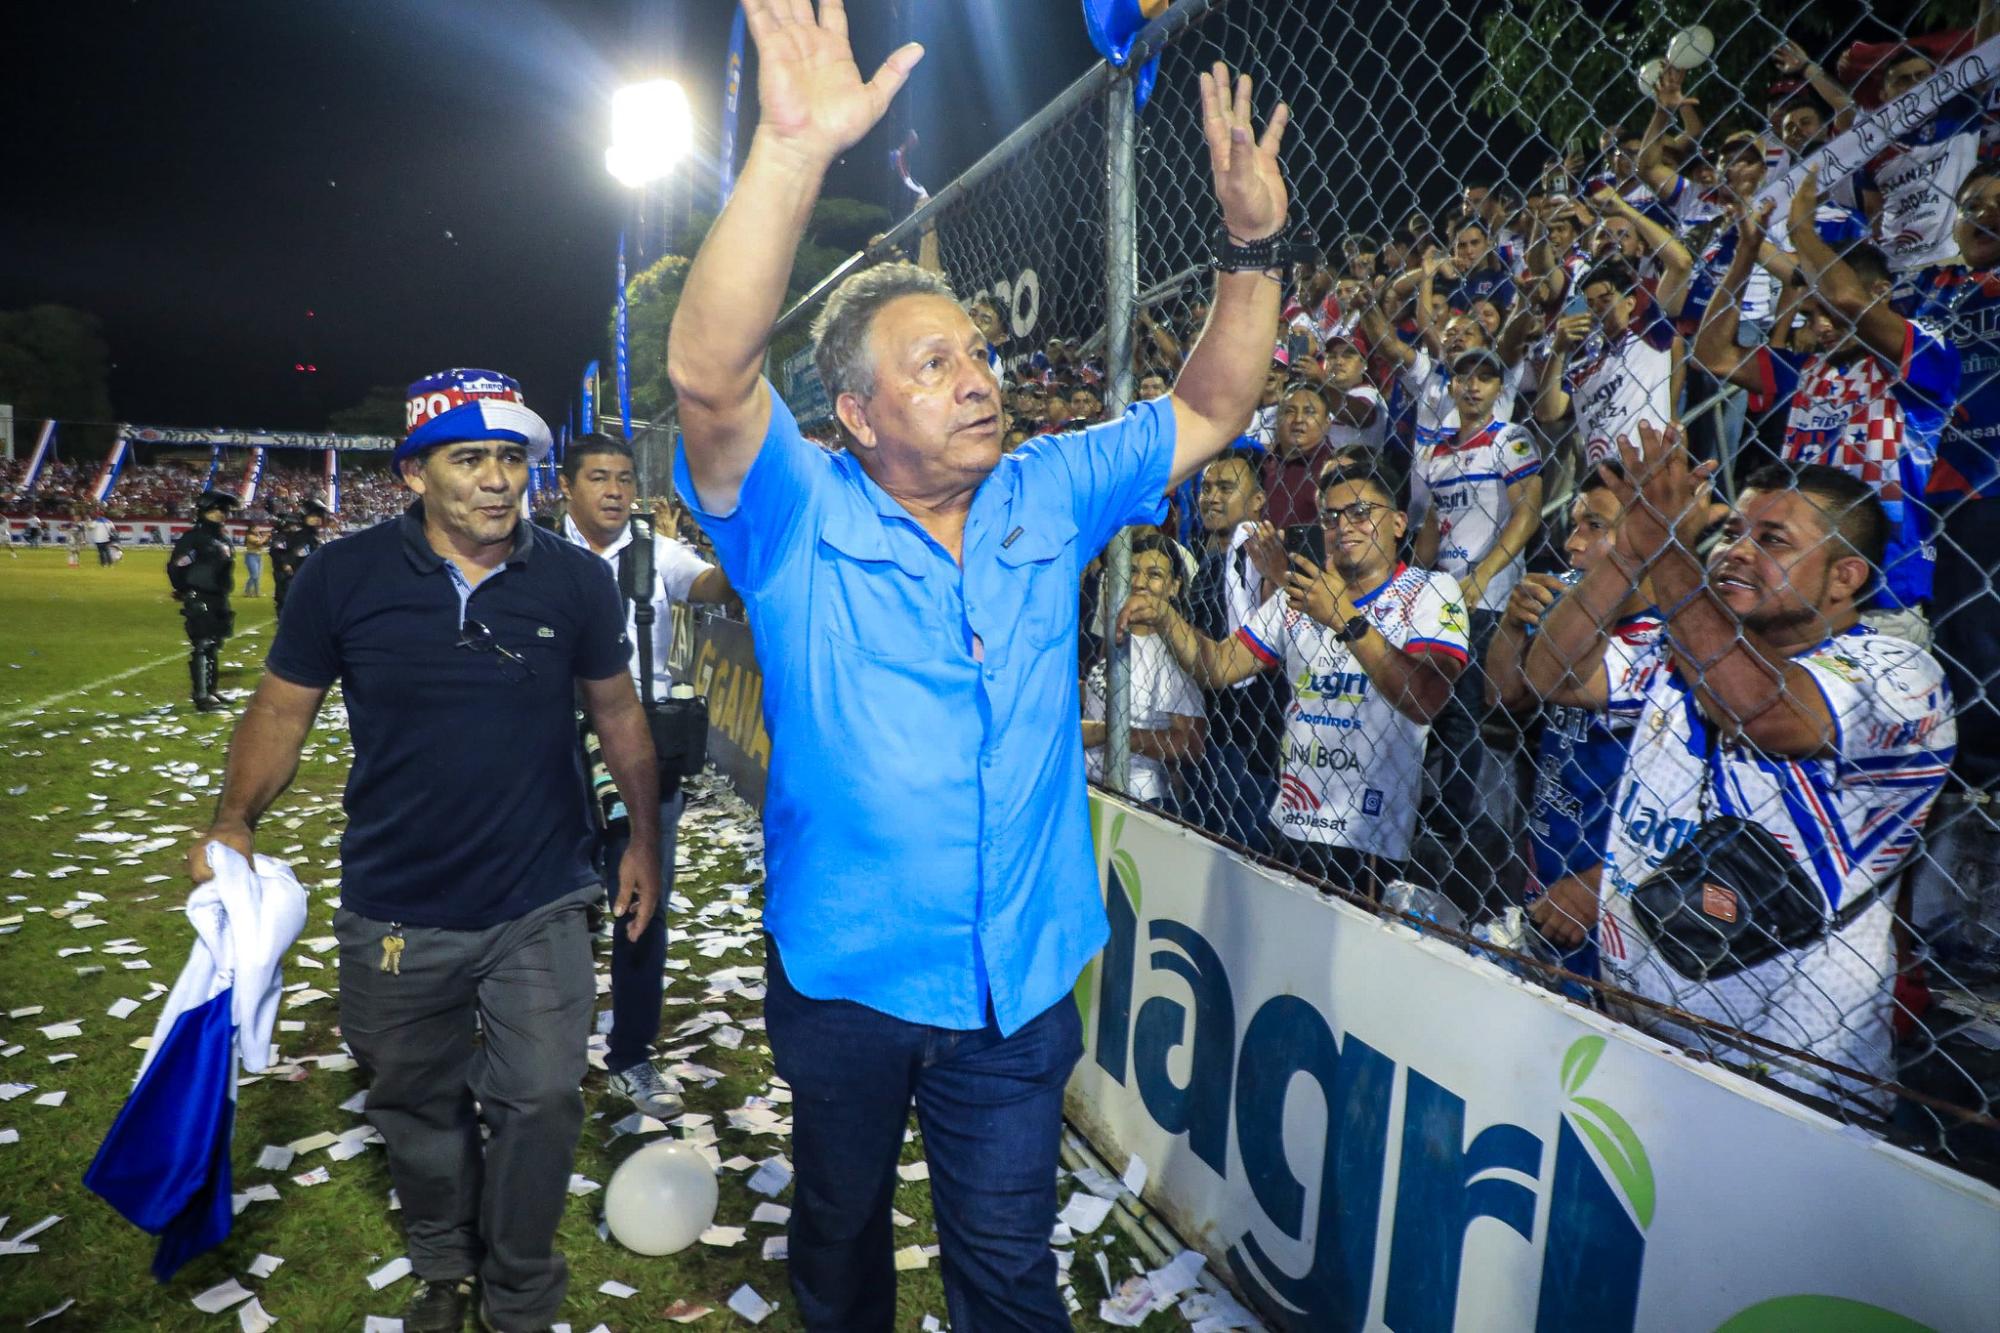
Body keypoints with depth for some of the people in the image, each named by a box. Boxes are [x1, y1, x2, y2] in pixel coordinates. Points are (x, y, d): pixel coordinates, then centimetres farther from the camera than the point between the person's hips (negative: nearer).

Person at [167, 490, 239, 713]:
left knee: (213, 646, 15)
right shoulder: (192, 538, -11)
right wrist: (186, 592, -10)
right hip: (200, 602, -8)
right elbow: (175, 567, -14)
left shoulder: (223, 540, 15)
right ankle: (201, 697, -8)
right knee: (202, 647, -9)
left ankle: (210, 690, 24)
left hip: (218, 601, 8)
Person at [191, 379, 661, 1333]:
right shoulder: (345, 576, -8)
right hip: (395, 913, 1)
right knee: (418, 1105, 19)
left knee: (542, 1100, 4)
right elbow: (282, 707, 2)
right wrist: (234, 823, -9)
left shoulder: (576, 580, -7)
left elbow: (617, 712, 3)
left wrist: (644, 840, 6)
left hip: (539, 906, 0)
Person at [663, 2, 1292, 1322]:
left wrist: (1255, 245, -8)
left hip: (1021, 976, 2)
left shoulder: (1048, 500, 0)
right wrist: (794, 149, -41)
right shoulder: (800, 522, -13)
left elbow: (1207, 412, 5)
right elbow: (710, 373, -31)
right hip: (844, 975, -1)